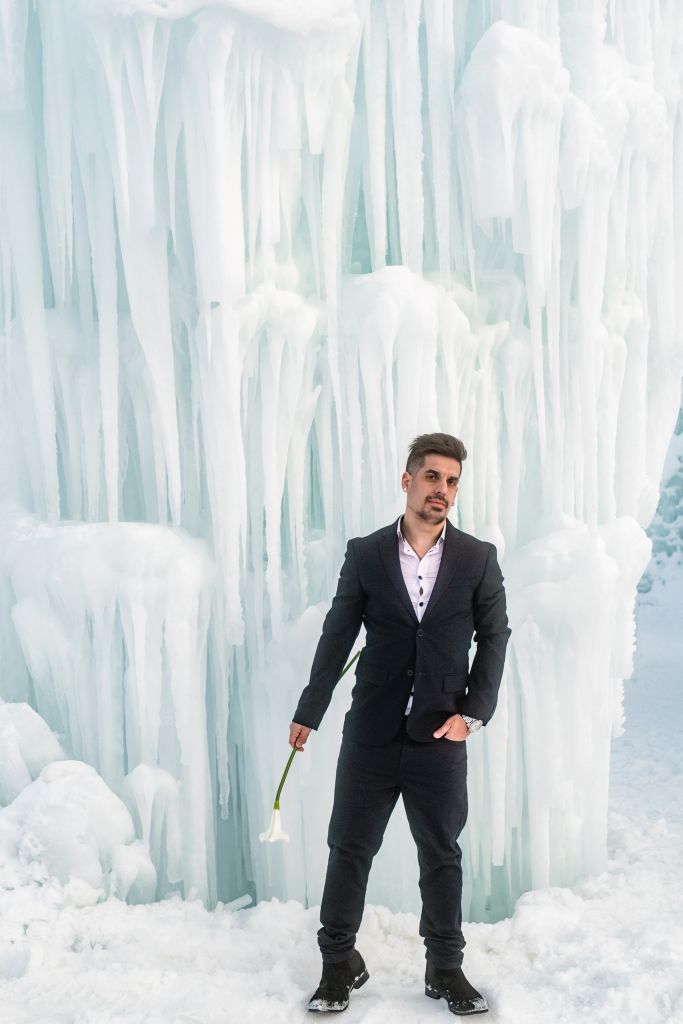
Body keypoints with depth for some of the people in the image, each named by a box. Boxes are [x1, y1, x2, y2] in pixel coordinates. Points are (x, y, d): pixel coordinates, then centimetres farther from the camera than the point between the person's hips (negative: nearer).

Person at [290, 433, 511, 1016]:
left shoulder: (478, 559, 0)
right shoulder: (365, 554, 0)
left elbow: (494, 636, 4)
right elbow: (337, 637, 4)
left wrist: (474, 712, -5)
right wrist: (309, 713, 7)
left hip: (441, 738, 0)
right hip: (371, 734, 0)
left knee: (442, 856, 10)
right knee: (349, 849, 7)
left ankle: (446, 968, 25)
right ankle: (340, 963, 23)